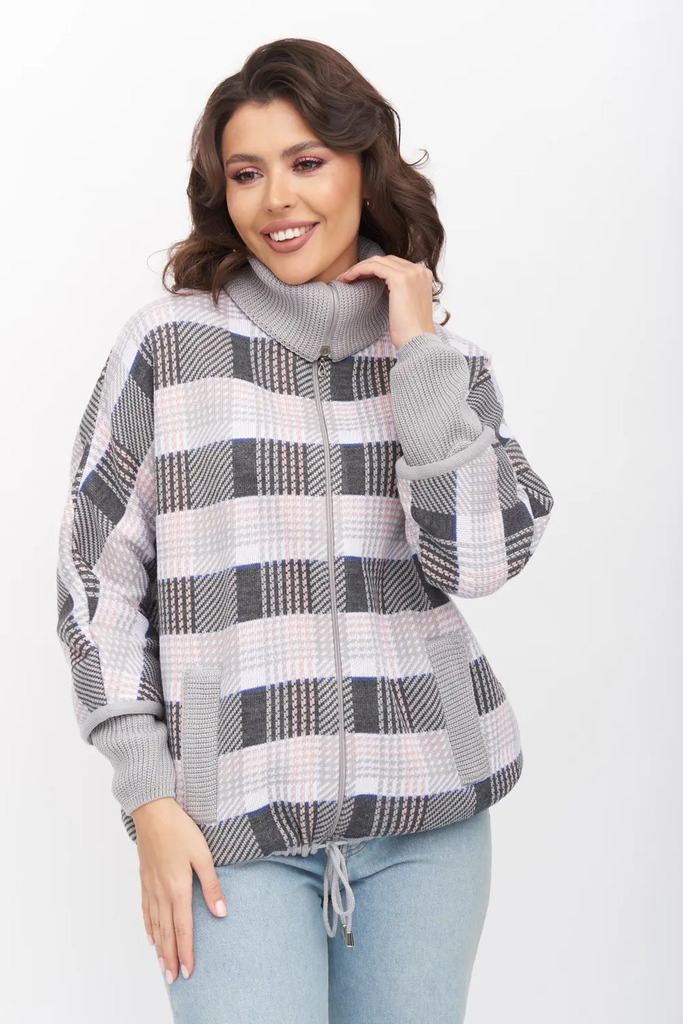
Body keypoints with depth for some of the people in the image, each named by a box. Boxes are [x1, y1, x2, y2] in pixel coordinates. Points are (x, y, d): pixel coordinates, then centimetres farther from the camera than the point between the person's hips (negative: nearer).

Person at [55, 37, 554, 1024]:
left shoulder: (445, 359, 7)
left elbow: (480, 562, -6)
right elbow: (98, 580, 0)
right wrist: (150, 796, -5)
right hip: (231, 821, -2)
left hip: (426, 813, 3)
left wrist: (420, 354, -6)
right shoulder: (168, 343, -1)